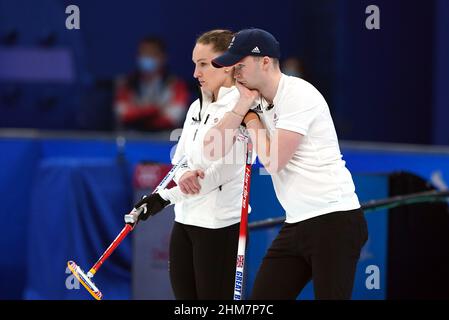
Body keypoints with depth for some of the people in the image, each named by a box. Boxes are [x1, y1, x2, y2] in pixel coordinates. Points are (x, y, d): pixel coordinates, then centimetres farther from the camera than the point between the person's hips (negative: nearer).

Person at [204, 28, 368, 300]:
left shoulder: (298, 94, -12)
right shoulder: (256, 100, 12)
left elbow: (272, 162, -14)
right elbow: (213, 150, 4)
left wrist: (252, 119, 0)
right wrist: (244, 106, -4)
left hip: (334, 221, -8)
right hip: (296, 224, 8)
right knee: (262, 301, 3)